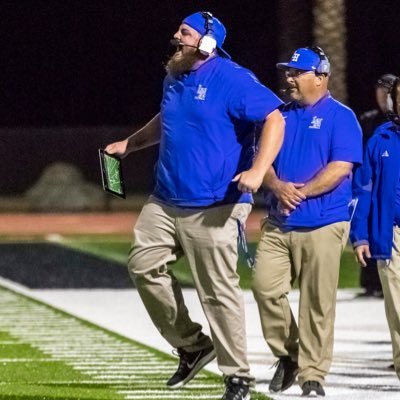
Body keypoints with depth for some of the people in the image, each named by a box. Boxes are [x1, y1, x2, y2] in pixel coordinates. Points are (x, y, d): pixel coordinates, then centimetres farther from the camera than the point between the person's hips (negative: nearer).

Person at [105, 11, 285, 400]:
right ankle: (191, 345, 18)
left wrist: (257, 171, -31)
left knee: (218, 291, -7)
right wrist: (129, 144, 32)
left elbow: (274, 119, -20)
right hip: (165, 201, 9)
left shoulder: (231, 79, -13)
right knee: (144, 265, 4)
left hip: (213, 207, -8)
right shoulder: (174, 79, 13)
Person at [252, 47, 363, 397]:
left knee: (318, 302, -4)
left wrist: (301, 192, -16)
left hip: (322, 225, -5)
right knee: (266, 288, -5)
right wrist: (278, 187, -10)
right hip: (278, 224, 5)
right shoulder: (280, 116, 15)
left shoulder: (341, 117, -2)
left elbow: (340, 168, -11)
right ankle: (287, 355, 15)